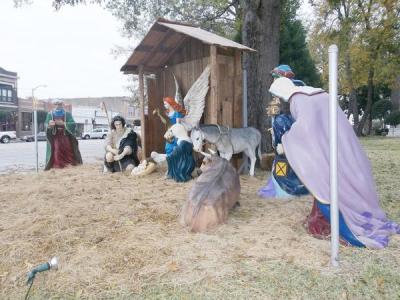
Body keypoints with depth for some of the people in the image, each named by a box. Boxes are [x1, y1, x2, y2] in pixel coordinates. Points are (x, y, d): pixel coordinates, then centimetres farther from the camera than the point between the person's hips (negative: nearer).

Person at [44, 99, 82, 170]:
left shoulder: (67, 114, 3)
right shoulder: (50, 114, 5)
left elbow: (73, 124, -6)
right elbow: (46, 124, 0)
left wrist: (63, 123, -18)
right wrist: (49, 125, -24)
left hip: (66, 136, 1)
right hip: (55, 137, 0)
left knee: (68, 151, 0)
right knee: (56, 152, -9)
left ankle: (70, 164, 6)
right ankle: (57, 166, -7)